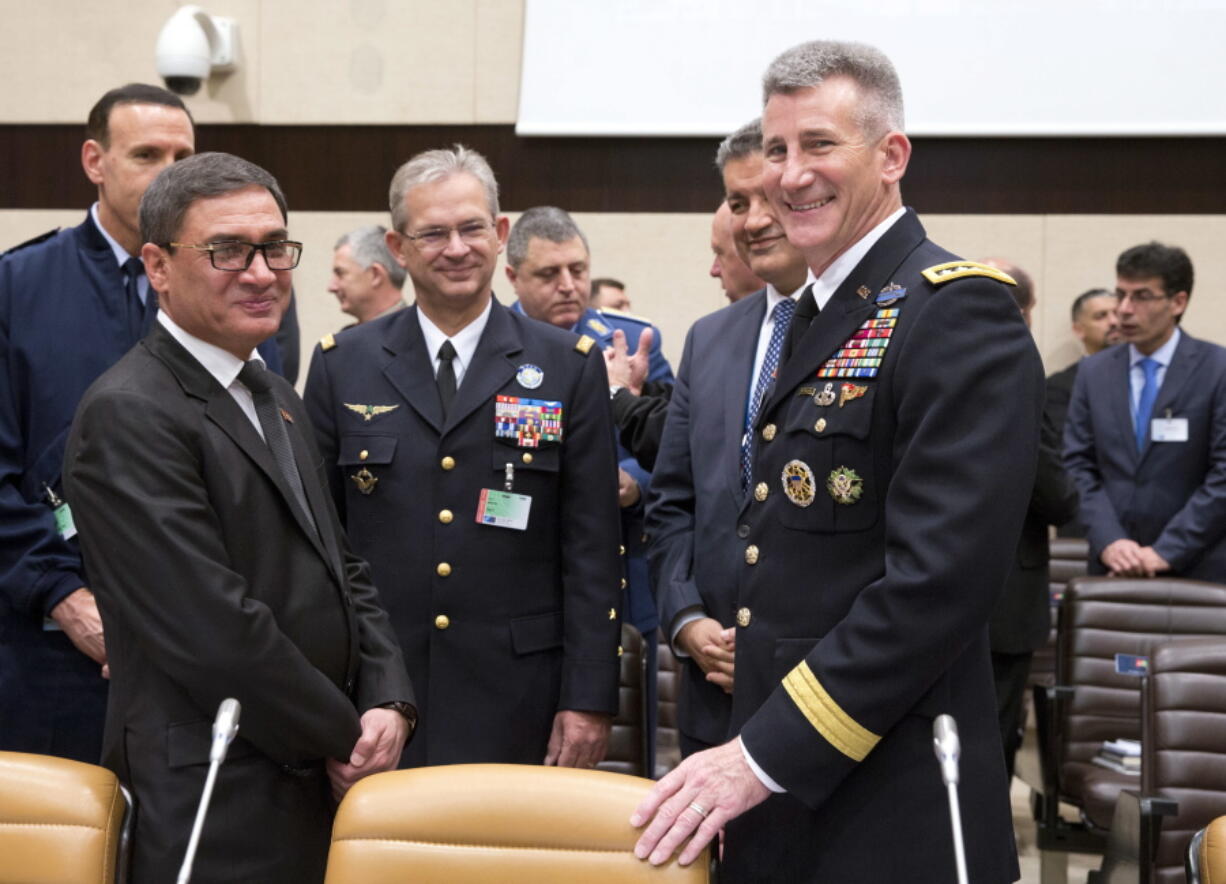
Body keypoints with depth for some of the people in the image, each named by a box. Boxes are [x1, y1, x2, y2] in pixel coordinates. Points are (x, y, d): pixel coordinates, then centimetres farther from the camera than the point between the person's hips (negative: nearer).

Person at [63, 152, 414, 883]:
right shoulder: (128, 415, -16)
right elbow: (215, 627, -21)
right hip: (219, 810, -8)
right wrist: (344, 737, -11)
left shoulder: (277, 397, 13)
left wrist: (388, 703, -1)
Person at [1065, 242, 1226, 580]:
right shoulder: (1093, 372, 7)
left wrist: (1167, 551, -14)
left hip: (1195, 567, -3)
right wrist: (1108, 541, -10)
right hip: (1113, 565, 3)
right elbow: (1078, 465, 4)